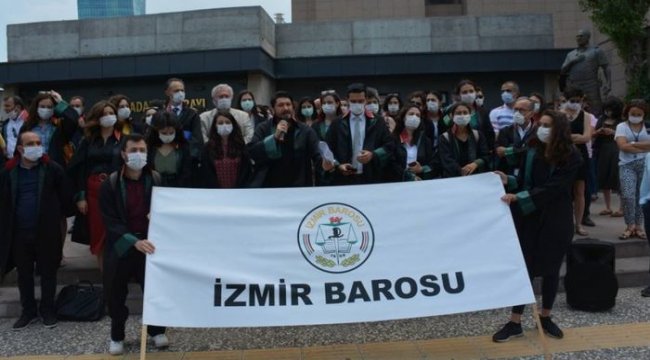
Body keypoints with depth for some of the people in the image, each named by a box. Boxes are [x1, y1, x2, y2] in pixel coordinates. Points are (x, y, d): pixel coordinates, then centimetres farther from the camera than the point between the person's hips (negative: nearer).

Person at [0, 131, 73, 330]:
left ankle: (47, 310, 25)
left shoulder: (52, 169, -6)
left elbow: (65, 196, -1)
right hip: (19, 232, 3)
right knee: (24, 274, 13)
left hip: (46, 231, -2)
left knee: (48, 272, 9)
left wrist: (58, 217, 4)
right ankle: (28, 311, 28)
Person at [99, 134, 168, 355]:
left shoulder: (156, 180, -3)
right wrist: (134, 241, -25)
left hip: (149, 243, 1)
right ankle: (117, 336, 30)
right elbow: (110, 221, -12)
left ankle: (156, 331, 31)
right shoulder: (110, 184, -7)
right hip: (120, 246, 0)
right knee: (115, 294, 9)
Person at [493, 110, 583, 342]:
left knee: (551, 268, 11)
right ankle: (515, 323, 9)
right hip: (528, 218, 2)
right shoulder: (533, 151, 0)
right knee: (524, 268, 2)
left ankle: (545, 318, 29)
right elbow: (524, 182, 5)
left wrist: (518, 197, -26)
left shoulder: (572, 158, -11)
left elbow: (551, 189, -20)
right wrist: (509, 181, -16)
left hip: (556, 221, -2)